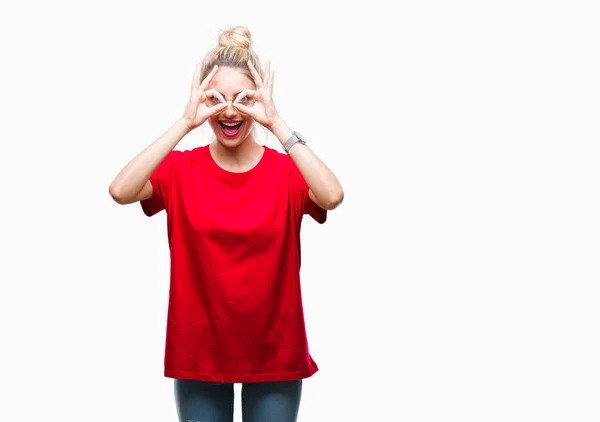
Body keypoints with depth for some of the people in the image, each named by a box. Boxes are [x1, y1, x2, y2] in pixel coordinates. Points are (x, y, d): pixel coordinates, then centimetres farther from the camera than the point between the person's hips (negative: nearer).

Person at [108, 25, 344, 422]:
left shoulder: (287, 170, -7)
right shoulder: (180, 169, -5)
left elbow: (332, 196, -28)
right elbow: (121, 191, -24)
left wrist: (276, 123, -26)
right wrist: (185, 123, -24)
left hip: (274, 350, 0)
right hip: (199, 348, 1)